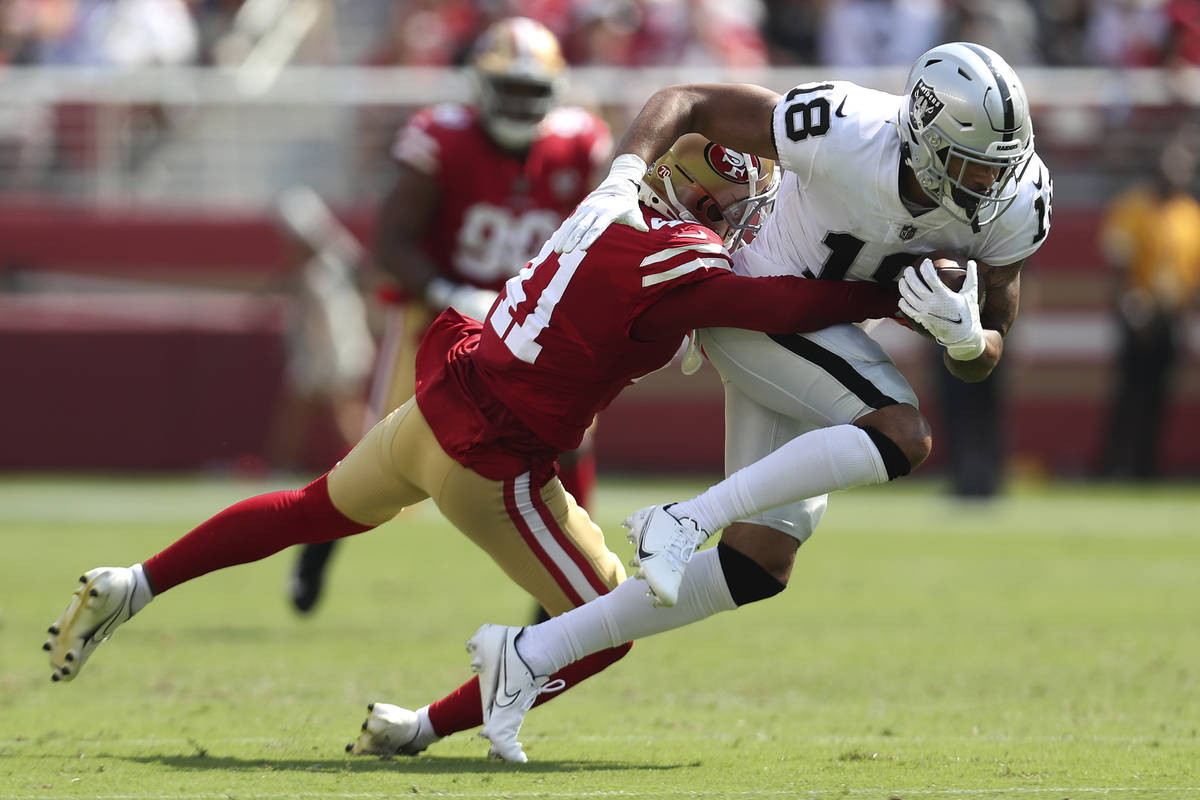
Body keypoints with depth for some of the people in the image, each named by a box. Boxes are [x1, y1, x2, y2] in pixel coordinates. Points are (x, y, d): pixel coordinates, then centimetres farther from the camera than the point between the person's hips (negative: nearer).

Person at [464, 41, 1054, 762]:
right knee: (905, 437, -29)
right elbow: (686, 103, -18)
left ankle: (529, 657, 10)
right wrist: (621, 184, -34)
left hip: (826, 336, 7)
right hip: (755, 302, -7)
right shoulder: (848, 135, -30)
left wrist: (963, 334, -29)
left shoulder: (1016, 204, -14)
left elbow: (980, 364, -6)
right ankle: (685, 521, -24)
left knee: (758, 568, 4)